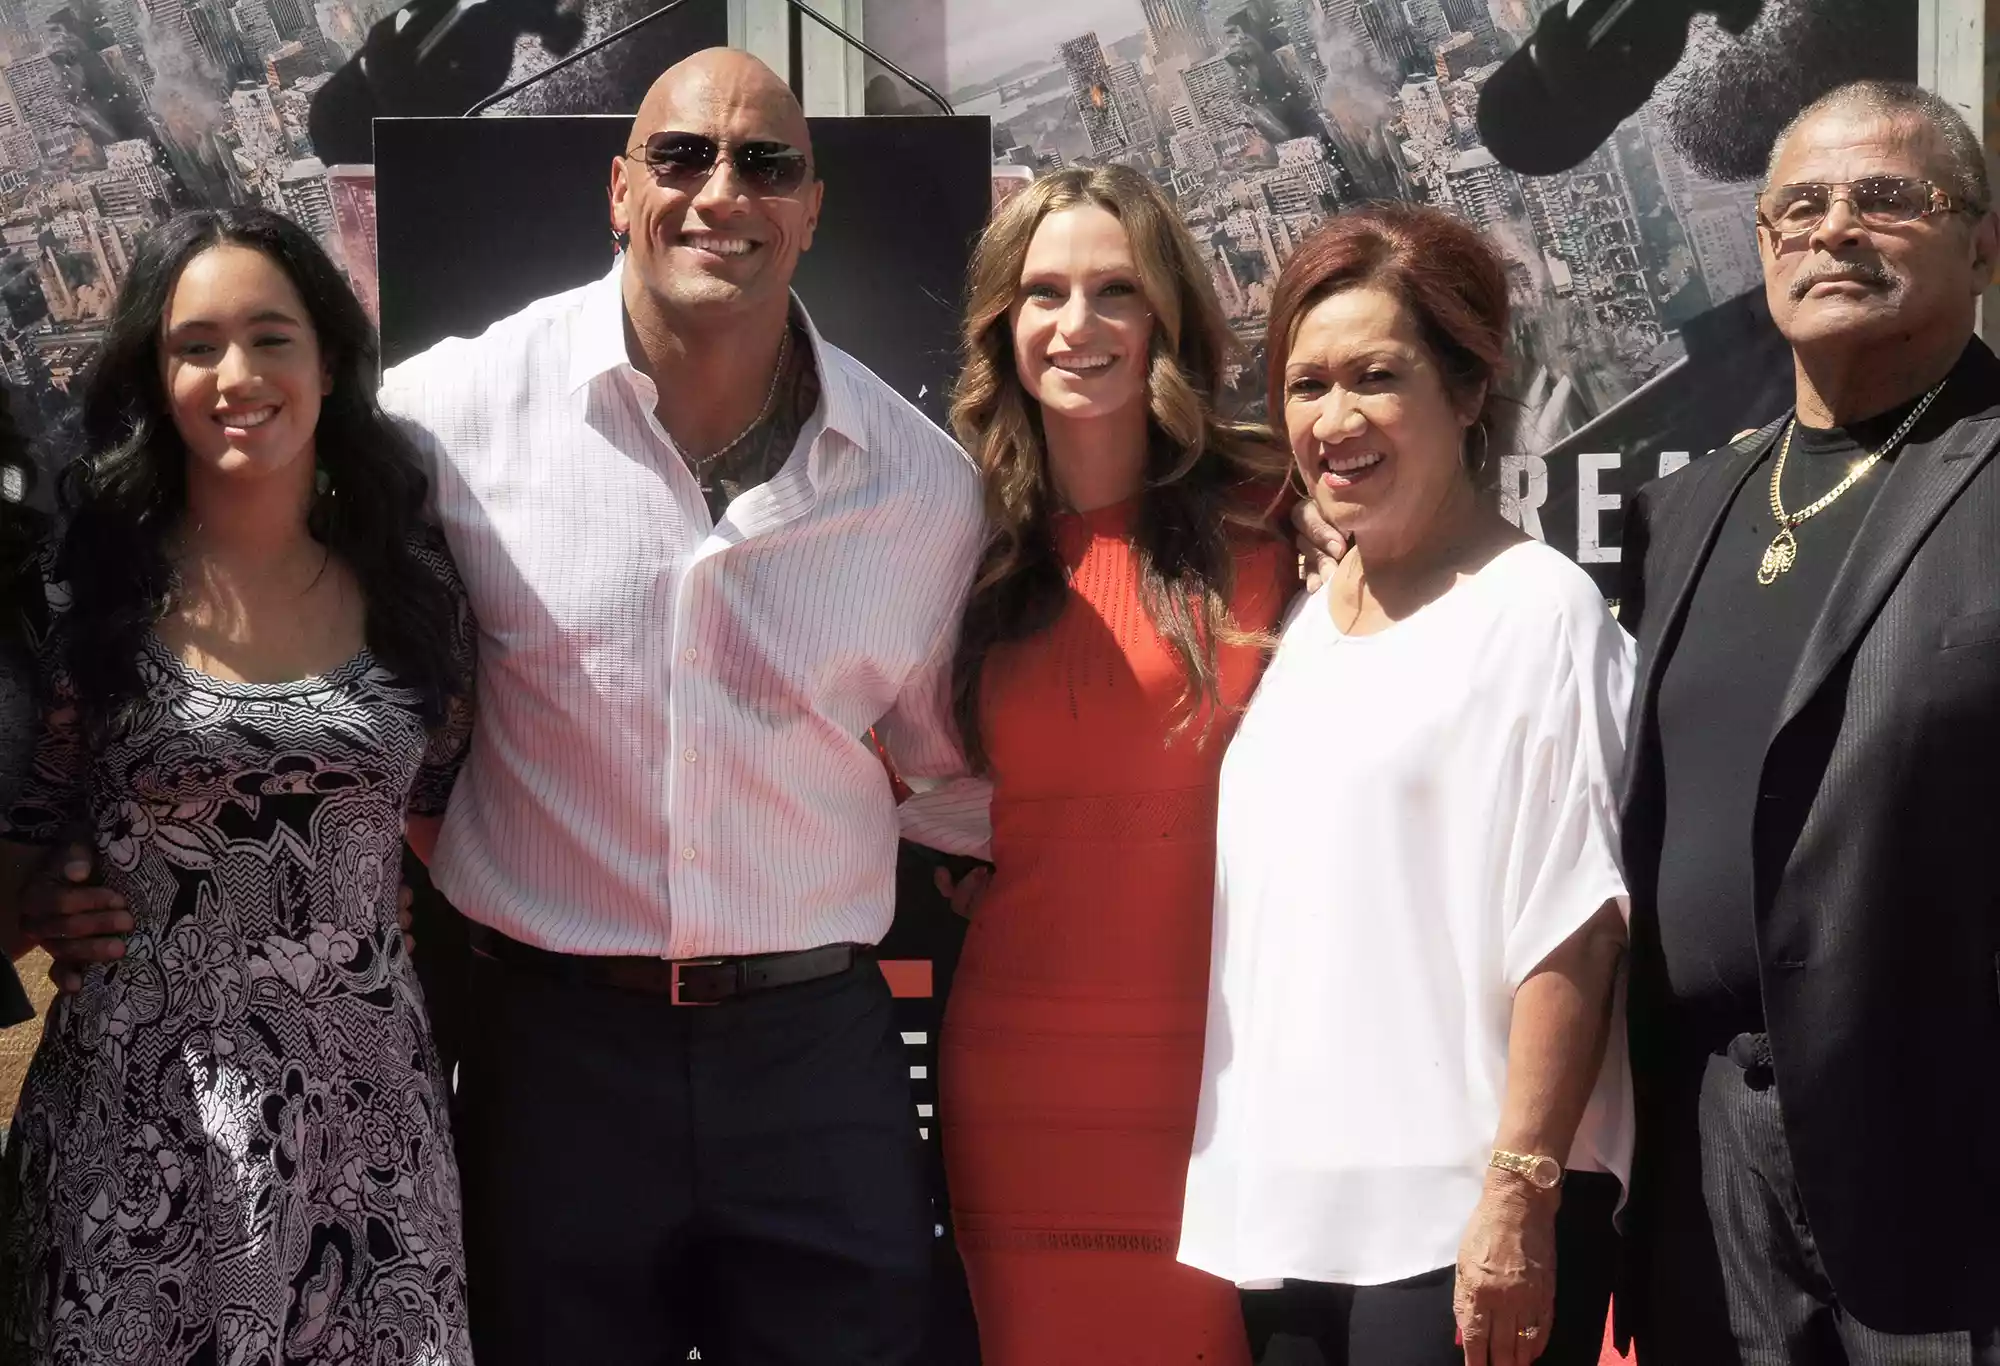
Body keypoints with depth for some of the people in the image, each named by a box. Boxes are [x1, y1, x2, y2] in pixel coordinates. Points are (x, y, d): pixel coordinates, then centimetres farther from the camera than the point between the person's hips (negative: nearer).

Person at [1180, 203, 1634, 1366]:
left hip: (1457, 1226, -6)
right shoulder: (1310, 619, 12)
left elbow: (1571, 930, -13)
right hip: (1287, 1206, 7)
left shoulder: (1534, 607, -7)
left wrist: (1522, 1194, -18)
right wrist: (1248, 1185, 13)